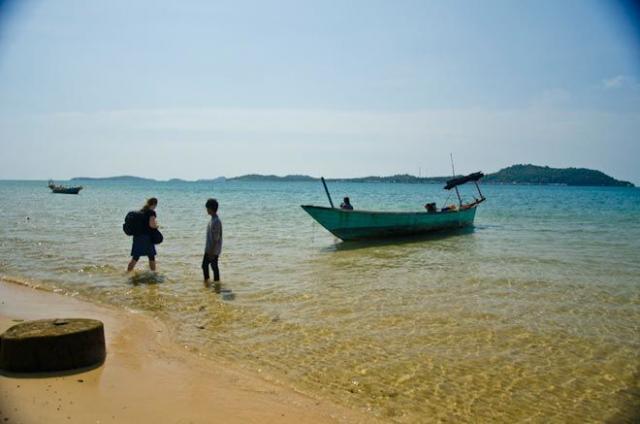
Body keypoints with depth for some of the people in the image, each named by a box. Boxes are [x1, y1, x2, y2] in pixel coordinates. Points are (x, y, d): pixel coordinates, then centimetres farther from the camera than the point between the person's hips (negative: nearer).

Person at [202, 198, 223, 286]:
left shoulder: (216, 222, -24)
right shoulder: (212, 220, 8)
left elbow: (216, 239, -23)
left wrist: (212, 251, -21)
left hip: (214, 250, -10)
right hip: (208, 249, 10)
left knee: (214, 266, 2)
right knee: (204, 265, 17)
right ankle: (206, 281, 29)